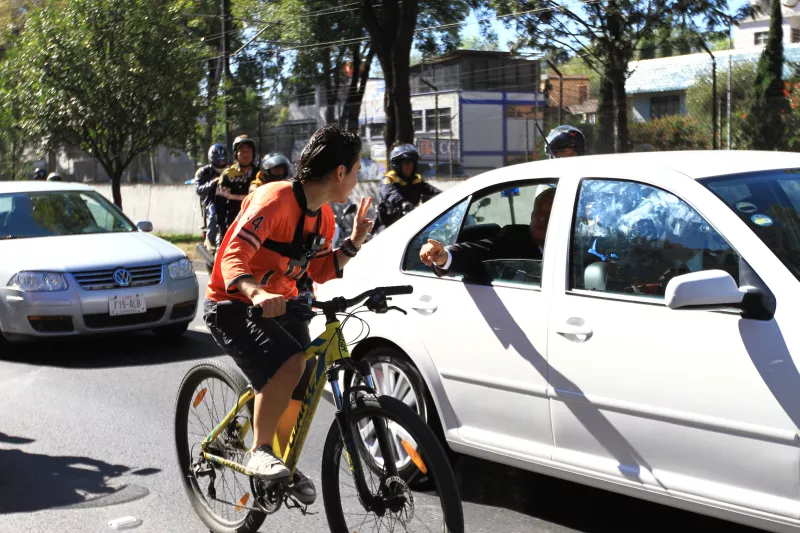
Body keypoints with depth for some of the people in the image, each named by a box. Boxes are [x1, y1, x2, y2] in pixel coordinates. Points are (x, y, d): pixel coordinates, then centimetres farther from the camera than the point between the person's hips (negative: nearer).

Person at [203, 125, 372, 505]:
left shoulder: (323, 215, 3)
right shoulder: (276, 200, -25)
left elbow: (321, 272, 10)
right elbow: (233, 259, -33)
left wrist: (355, 241, -3)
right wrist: (257, 294, -51)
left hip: (280, 305, 8)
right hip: (234, 306, -8)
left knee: (299, 392, 7)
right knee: (289, 363, -31)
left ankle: (287, 469, 32)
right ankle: (260, 452, -14)